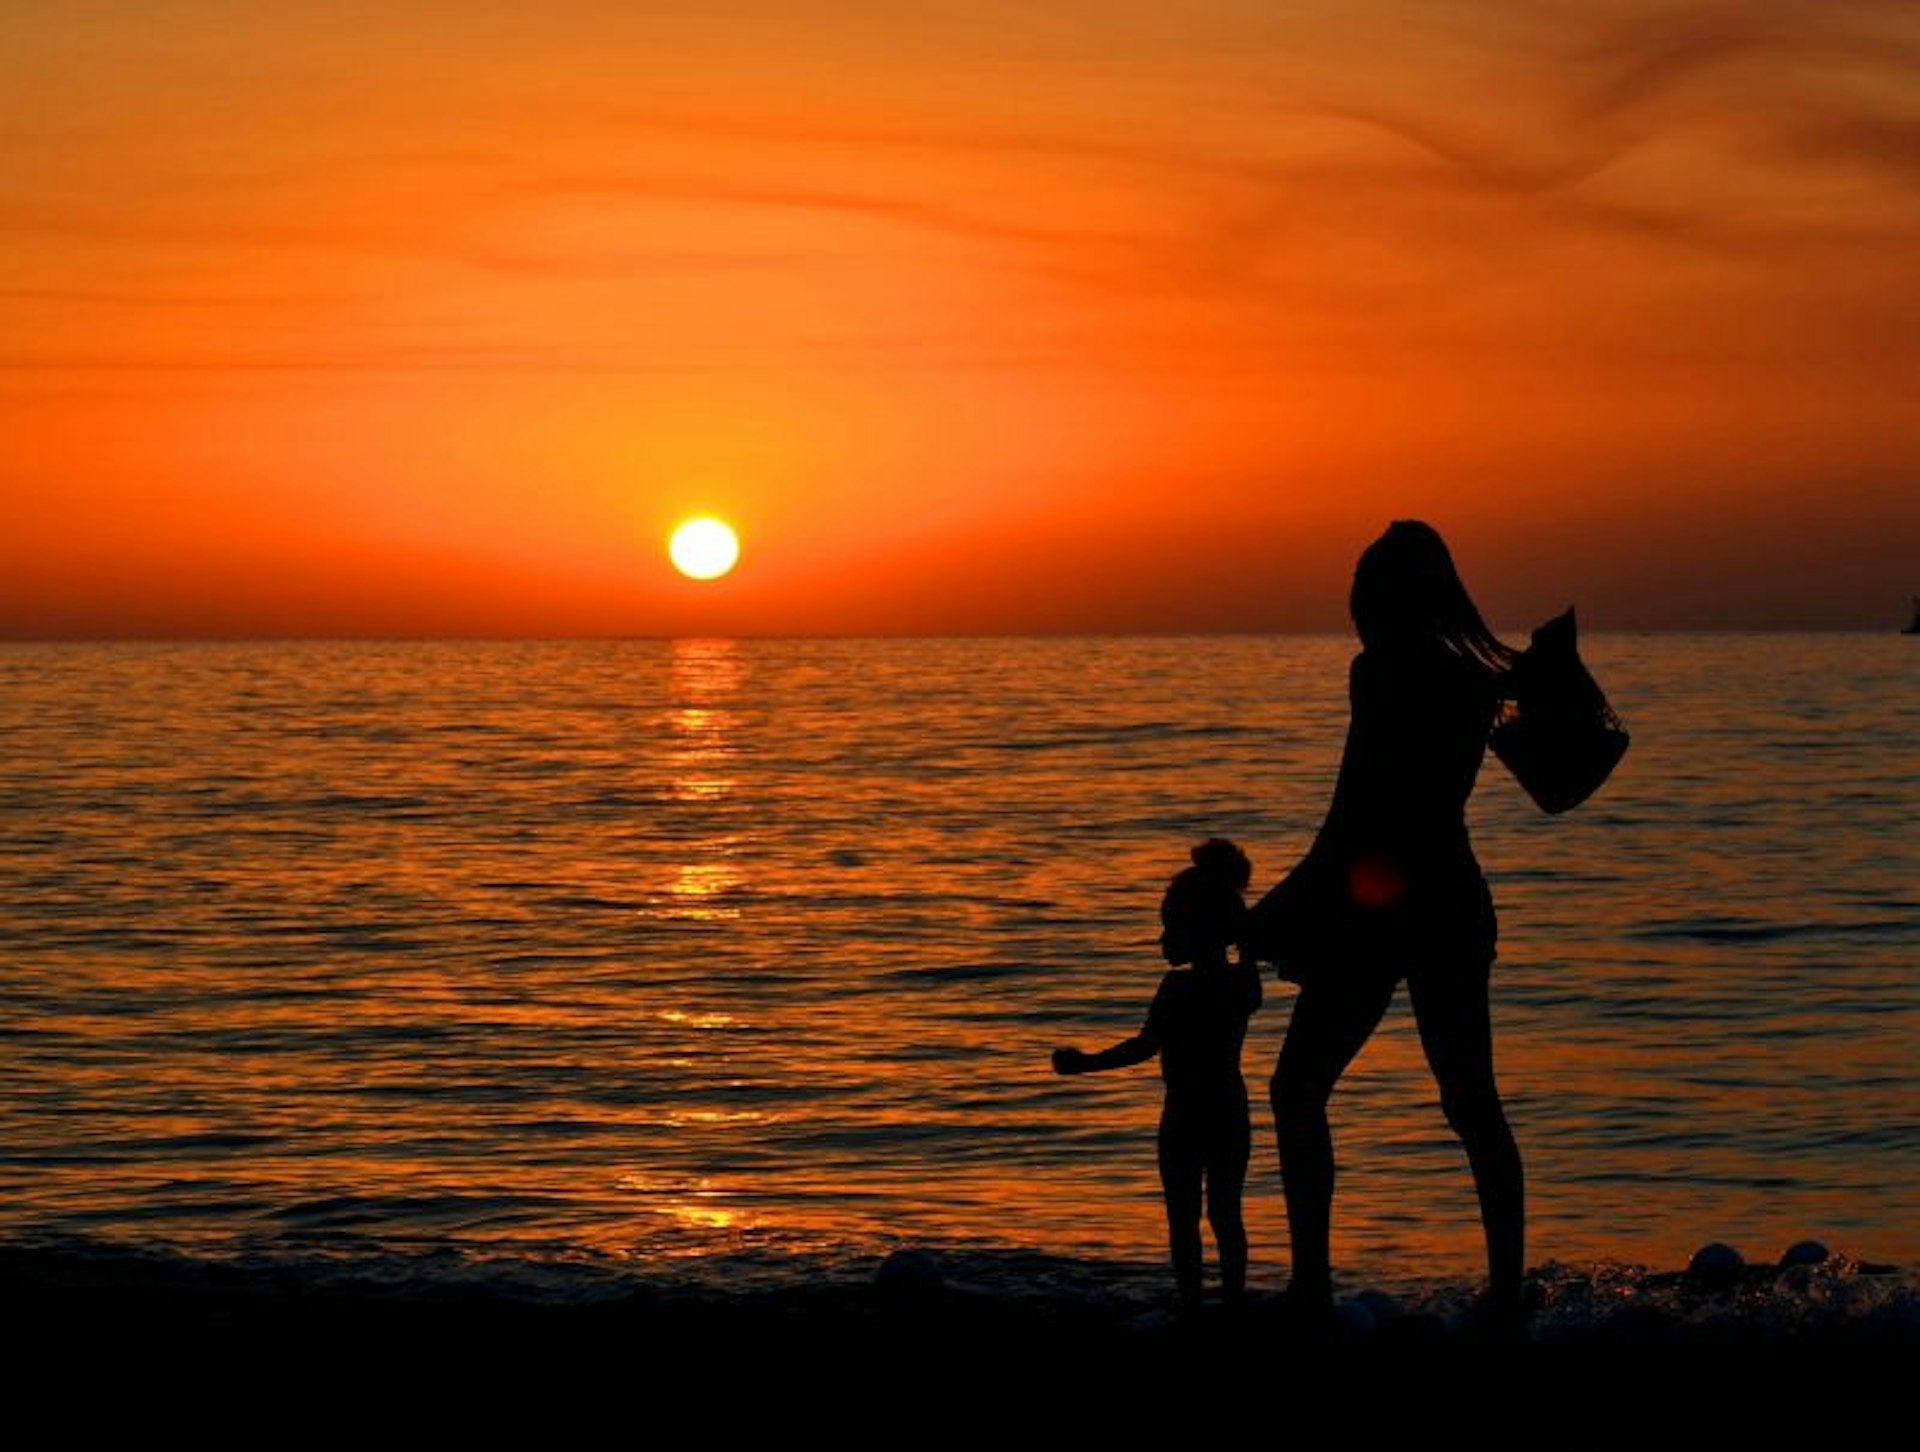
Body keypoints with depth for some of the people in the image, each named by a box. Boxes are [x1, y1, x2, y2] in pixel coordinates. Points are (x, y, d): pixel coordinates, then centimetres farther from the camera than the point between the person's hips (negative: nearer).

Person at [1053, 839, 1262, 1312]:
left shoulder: (1179, 987, -18)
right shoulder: (1244, 981, -1)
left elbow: (1145, 1046, -19)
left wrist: (1085, 1063, -12)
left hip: (1185, 1115, -6)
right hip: (1232, 1112, 6)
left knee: (1183, 1219, 4)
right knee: (1226, 1214, 14)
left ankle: (1191, 1303, 5)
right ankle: (1234, 1298, 17)